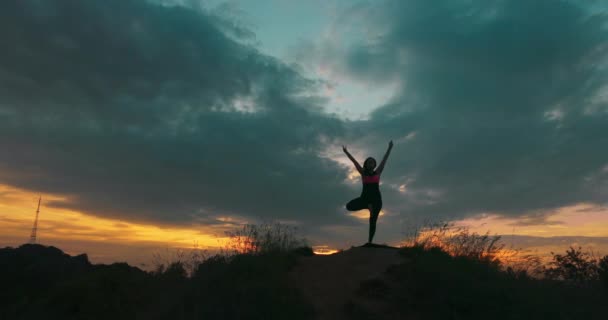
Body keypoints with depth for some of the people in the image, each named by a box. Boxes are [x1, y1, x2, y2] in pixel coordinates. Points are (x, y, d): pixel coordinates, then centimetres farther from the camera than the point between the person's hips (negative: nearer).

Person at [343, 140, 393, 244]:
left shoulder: (377, 172, 7)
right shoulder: (363, 173, 7)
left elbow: (384, 160, 6)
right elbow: (354, 161, 3)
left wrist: (389, 148, 4)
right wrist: (346, 152, 2)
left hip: (376, 198, 0)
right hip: (365, 197, 0)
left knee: (373, 221, -1)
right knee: (349, 206, -22)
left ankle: (370, 241, 7)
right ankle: (368, 206, -4)